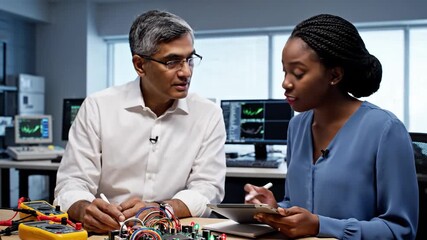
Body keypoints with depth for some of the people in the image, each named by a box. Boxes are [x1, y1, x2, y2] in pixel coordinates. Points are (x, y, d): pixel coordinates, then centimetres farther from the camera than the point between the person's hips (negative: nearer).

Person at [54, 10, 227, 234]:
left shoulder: (209, 114, 0)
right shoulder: (97, 107, -3)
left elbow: (208, 190, -4)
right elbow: (73, 182, -5)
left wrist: (159, 210, -23)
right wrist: (85, 210, -28)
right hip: (107, 231, 0)